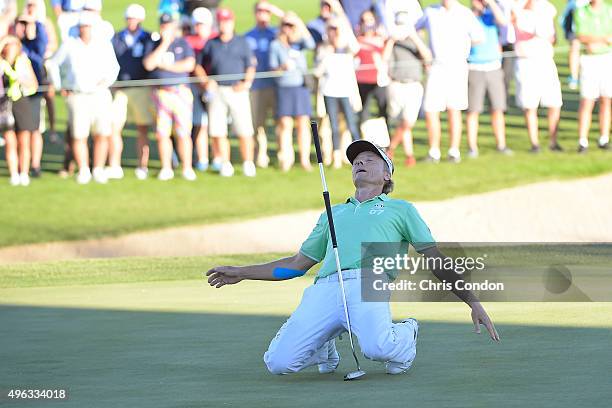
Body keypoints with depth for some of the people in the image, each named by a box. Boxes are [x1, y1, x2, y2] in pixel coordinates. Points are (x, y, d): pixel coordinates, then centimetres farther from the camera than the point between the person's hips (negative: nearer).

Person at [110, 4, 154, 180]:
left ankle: (142, 167, 8)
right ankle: (114, 167, -2)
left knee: (143, 130, 2)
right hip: (119, 89, 2)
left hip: (141, 88, -2)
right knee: (113, 128, -6)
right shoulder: (116, 39, 10)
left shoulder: (148, 39, 4)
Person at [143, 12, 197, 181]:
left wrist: (164, 65, -7)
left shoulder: (183, 43, 7)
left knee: (183, 134, -4)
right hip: (161, 94, 1)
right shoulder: (153, 45, 9)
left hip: (181, 92, -1)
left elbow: (190, 65, -8)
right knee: (162, 134, 0)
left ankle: (187, 169, 3)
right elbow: (148, 64, -9)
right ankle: (166, 169, 9)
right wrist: (164, 44, -10)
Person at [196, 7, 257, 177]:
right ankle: (224, 164, 7)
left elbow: (251, 66, 7)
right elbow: (199, 65, 14)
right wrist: (206, 80, -3)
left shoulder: (242, 43, 10)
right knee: (218, 130, -2)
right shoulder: (210, 44, 13)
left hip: (238, 91, -2)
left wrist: (246, 82, -9)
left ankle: (248, 164, 1)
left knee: (244, 130, -7)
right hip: (216, 91, 2)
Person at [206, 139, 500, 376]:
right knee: (279, 362, -19)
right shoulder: (334, 213, 36)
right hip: (324, 289, 3)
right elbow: (297, 264, 38)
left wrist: (473, 302, 8)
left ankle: (405, 335, 0)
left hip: (368, 285, -3)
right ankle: (325, 344, 12)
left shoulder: (401, 209, 26)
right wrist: (241, 273, 34)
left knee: (377, 347, -37)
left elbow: (437, 260, 20)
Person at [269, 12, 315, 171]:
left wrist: (301, 25, -19)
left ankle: (305, 159, 3)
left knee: (303, 123, 0)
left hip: (301, 86, 1)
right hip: (284, 87, -1)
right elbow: (272, 68, 4)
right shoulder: (275, 45, 4)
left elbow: (311, 45, -16)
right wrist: (282, 67, -17)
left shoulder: (300, 43, 6)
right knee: (285, 124, -3)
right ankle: (286, 158, 3)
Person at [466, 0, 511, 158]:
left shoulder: (490, 16, 5)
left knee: (498, 109, 4)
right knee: (473, 110, -3)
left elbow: (503, 21, -17)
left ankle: (501, 145, 12)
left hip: (494, 68, 3)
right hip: (475, 69, -3)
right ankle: (472, 147, 2)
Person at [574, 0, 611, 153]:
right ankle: (582, 142, -4)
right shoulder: (580, 12, -2)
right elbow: (582, 37, -15)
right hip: (589, 60, -2)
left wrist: (595, 42, -18)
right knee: (587, 102, -6)